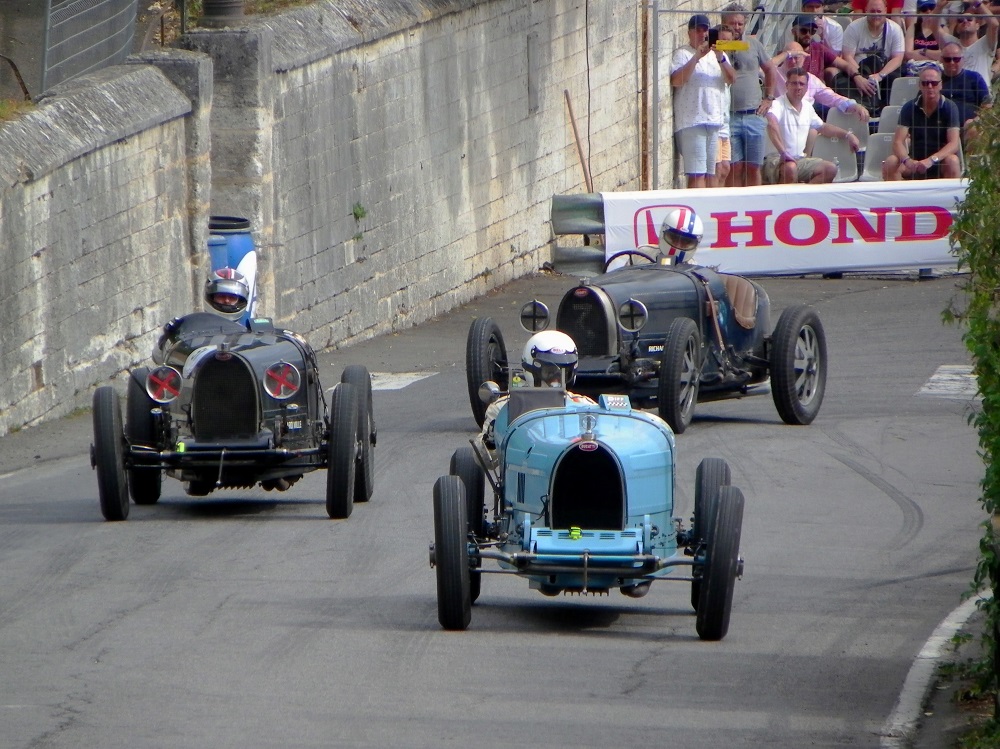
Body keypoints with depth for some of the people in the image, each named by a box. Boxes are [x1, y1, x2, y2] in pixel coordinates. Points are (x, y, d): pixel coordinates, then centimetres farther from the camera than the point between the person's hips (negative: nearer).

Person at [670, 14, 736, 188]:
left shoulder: (717, 54, 19)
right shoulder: (682, 54, 0)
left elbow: (731, 79, 6)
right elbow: (676, 81, -15)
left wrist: (721, 59, -11)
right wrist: (696, 57, -19)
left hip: (715, 120, 6)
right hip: (692, 121, -6)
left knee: (709, 173, 6)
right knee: (697, 173, -13)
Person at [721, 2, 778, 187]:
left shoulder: (754, 45, 11)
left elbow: (770, 69, 25)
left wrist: (768, 99, 18)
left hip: (754, 115, 3)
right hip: (728, 116, -3)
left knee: (753, 168, 5)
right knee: (735, 167, -6)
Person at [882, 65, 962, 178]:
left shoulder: (949, 107, -6)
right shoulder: (909, 108, -1)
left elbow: (954, 143, -16)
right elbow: (898, 142, -9)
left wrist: (931, 160, -33)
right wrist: (907, 160, -31)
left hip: (941, 162, -2)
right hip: (915, 161, 2)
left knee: (952, 161, -35)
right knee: (891, 163, -26)